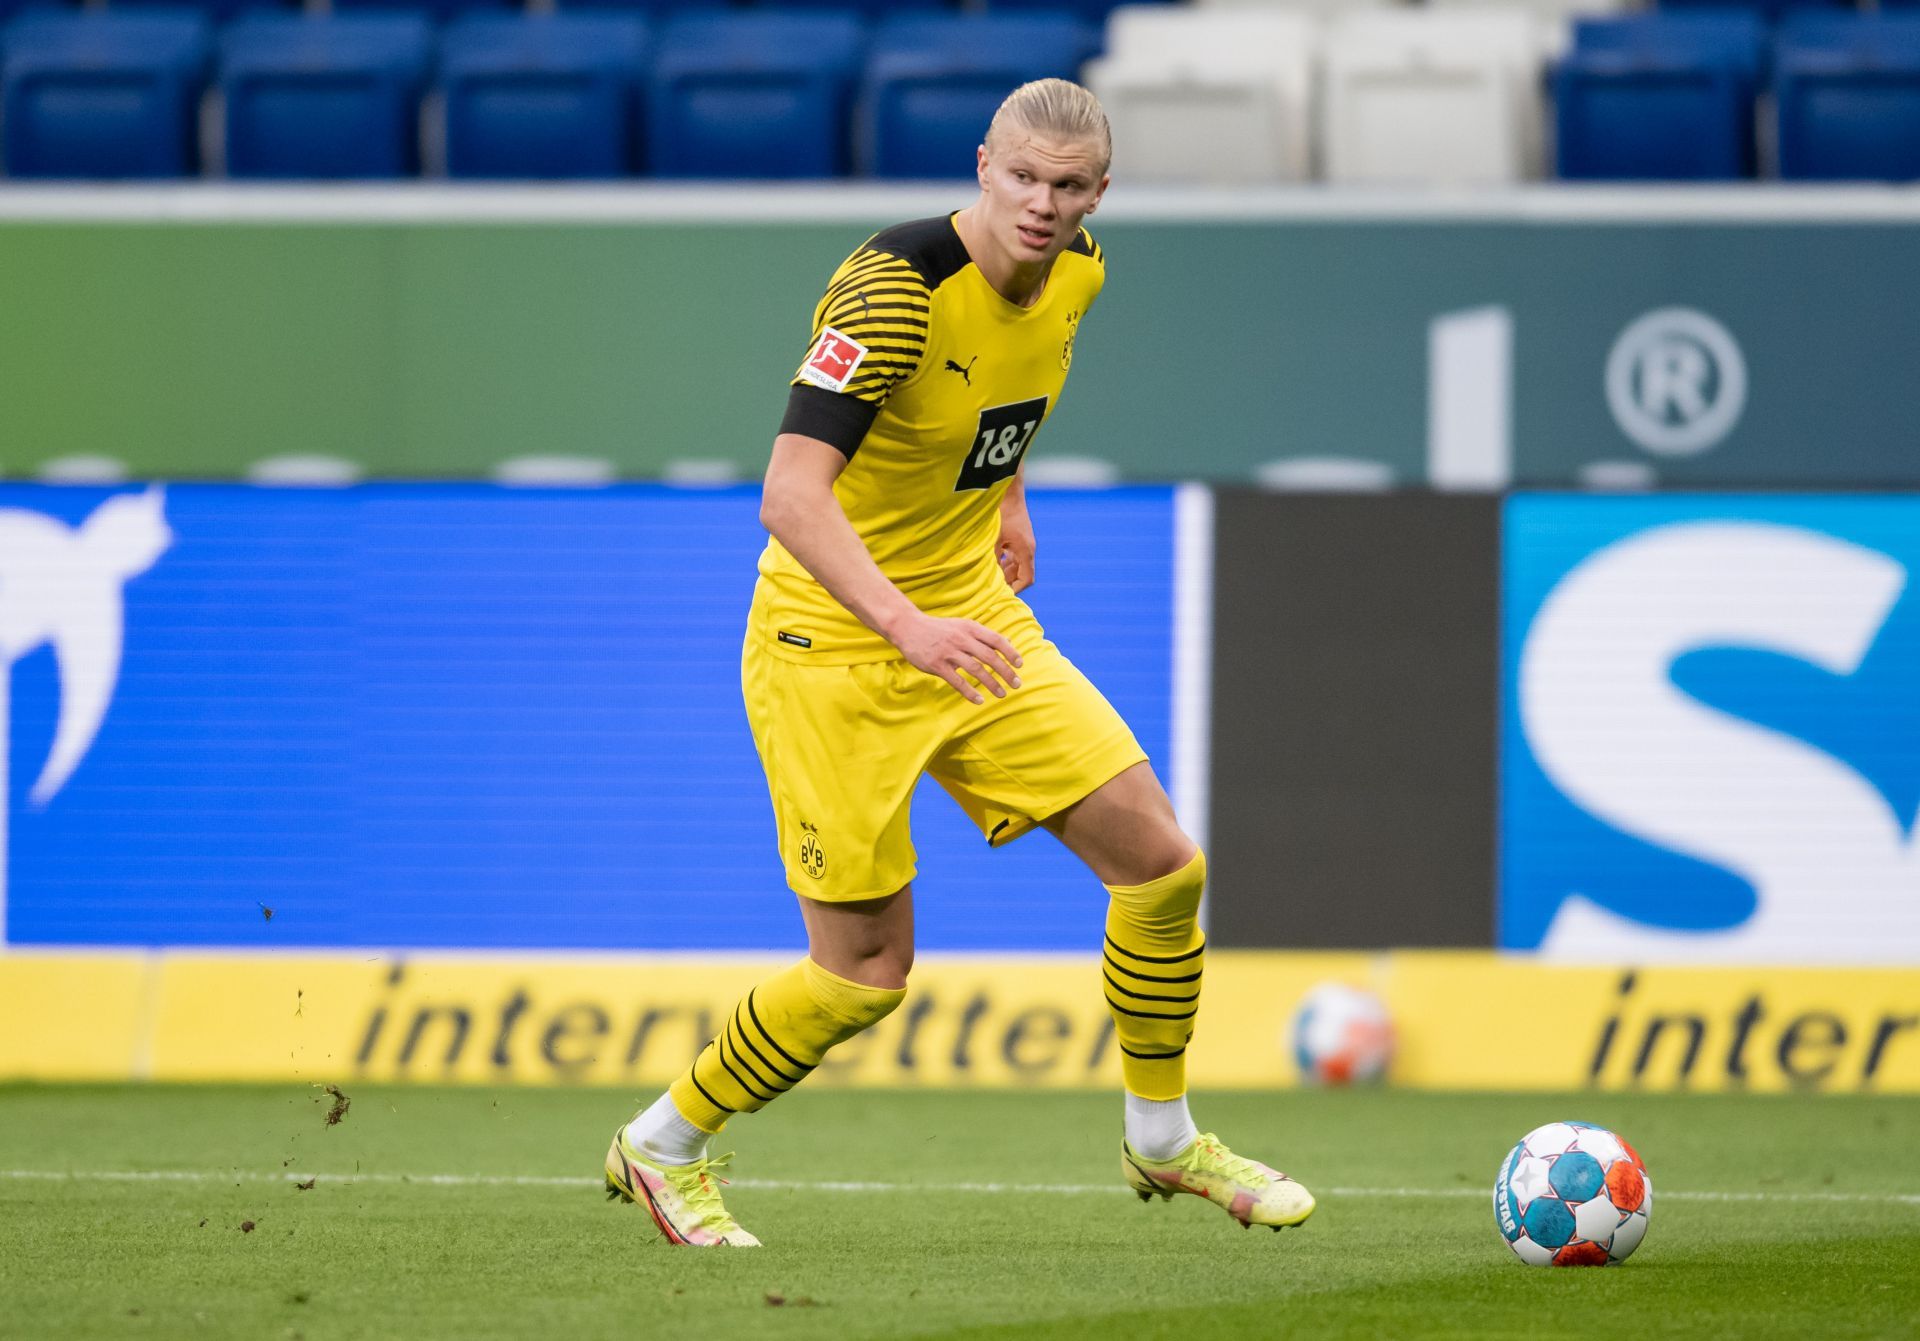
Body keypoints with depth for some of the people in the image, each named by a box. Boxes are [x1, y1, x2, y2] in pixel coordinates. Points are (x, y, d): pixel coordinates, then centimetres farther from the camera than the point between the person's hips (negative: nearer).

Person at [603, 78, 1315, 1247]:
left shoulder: (1074, 275, -2)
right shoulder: (897, 289, -26)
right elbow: (790, 496, -34)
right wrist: (910, 627, -45)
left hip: (973, 623, 7)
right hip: (833, 645, -7)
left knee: (1161, 861, 0)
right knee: (866, 974, -4)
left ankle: (1163, 1140, 20)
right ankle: (662, 1149, 17)